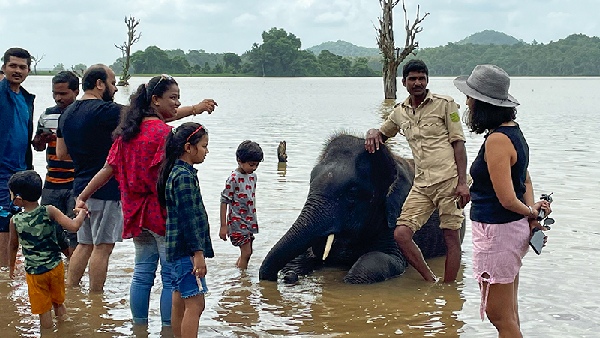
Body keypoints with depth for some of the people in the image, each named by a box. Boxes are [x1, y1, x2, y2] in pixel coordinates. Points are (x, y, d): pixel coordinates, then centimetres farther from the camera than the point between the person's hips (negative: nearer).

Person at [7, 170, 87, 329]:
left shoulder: (15, 221, -14)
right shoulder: (49, 211, -17)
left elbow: (14, 246, 1)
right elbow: (73, 226, -25)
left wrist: (12, 266, 18)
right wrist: (82, 213, -4)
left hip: (34, 272, -1)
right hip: (55, 267, 1)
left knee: (44, 311, 14)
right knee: (59, 302, 24)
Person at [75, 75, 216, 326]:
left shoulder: (128, 130, 9)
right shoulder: (163, 131, -14)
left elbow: (109, 169, 7)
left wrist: (82, 197, 10)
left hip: (137, 212, 8)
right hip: (162, 214, -8)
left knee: (142, 274, 15)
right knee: (171, 277, 1)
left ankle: (139, 325, 21)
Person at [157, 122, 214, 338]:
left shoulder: (179, 172, 14)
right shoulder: (184, 176, -17)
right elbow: (188, 219, -20)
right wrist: (198, 253, -20)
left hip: (179, 250, 10)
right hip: (187, 250, -10)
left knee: (180, 302, 15)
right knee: (195, 304, -10)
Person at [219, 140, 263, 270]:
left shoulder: (253, 176, 6)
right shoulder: (233, 178, -17)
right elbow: (224, 202, -15)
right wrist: (223, 226, -16)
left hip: (249, 221, 8)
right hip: (237, 221, -8)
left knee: (248, 252, 14)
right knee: (246, 252, -8)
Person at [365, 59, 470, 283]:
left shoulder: (444, 104, 2)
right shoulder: (399, 112, 15)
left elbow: (458, 143, -2)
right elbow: (383, 133, 33)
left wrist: (462, 182, -12)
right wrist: (372, 133, 6)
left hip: (448, 180, -4)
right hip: (421, 185, 5)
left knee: (451, 237, -1)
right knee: (401, 234, -7)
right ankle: (431, 282, 7)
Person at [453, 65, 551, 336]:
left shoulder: (497, 140, -22)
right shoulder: (513, 132, 9)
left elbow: (506, 198, -24)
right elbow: (525, 181, 17)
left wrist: (530, 212, -5)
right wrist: (532, 215, 6)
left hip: (498, 232, -10)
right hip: (514, 229, 10)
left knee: (499, 315, 0)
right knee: (509, 312, 19)